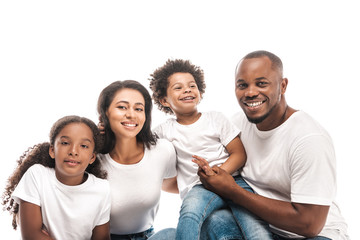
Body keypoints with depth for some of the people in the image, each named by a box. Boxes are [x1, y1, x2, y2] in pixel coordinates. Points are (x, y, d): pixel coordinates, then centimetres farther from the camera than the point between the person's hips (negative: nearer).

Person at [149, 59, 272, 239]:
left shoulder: (216, 119, 11)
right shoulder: (165, 130, 14)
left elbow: (240, 153, 4)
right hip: (197, 187, 0)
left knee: (254, 222, -28)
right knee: (190, 211, -36)